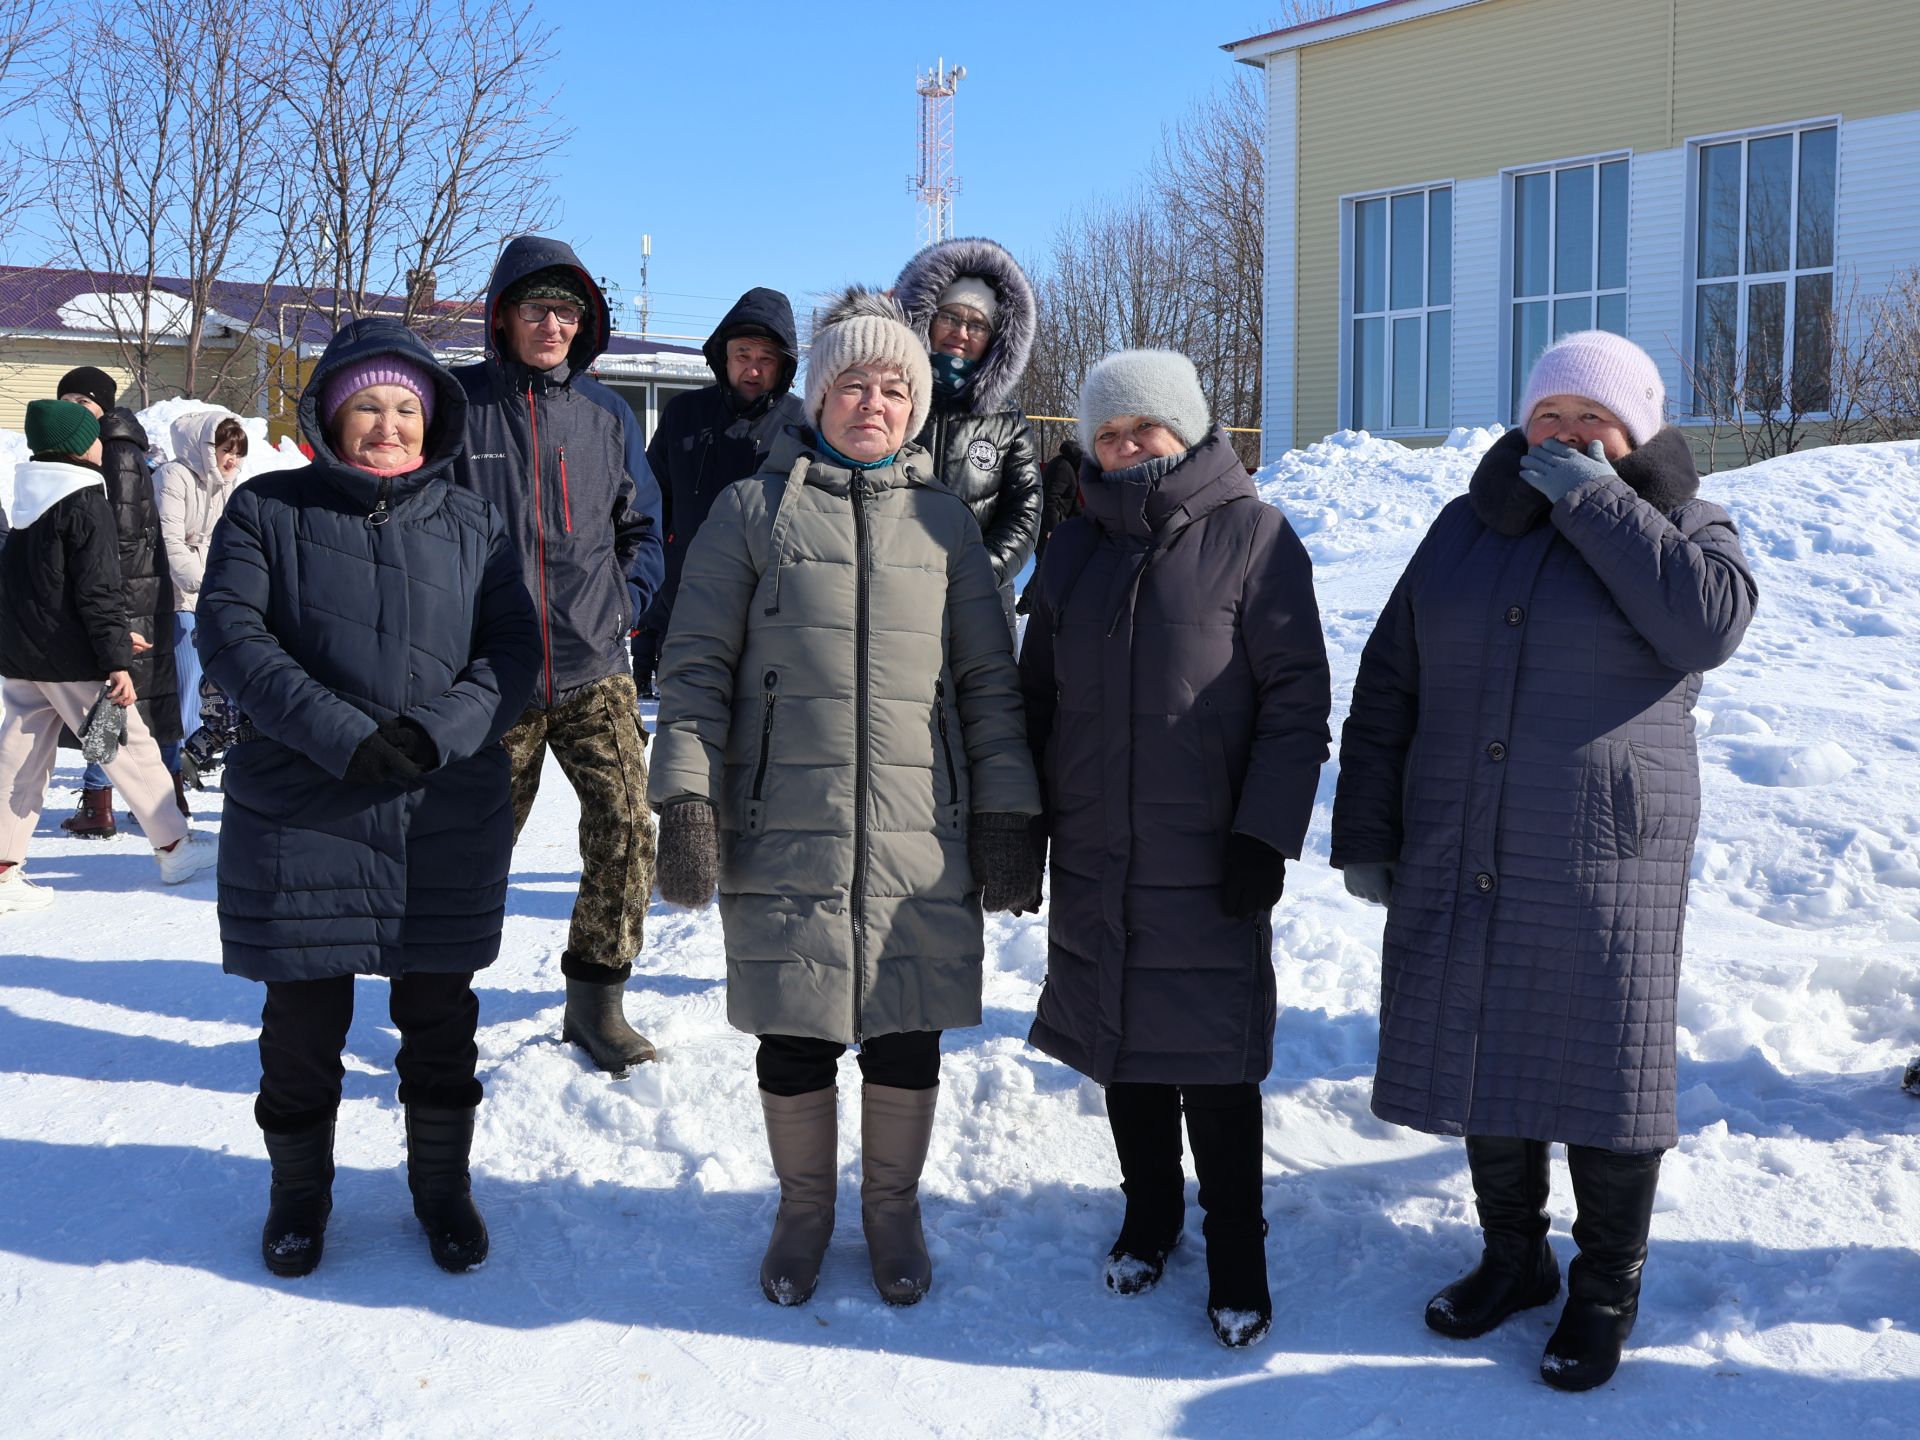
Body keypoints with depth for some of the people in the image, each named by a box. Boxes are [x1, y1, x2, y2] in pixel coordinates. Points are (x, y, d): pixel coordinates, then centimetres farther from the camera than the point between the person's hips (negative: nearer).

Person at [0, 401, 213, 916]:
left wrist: (114, 637, 27)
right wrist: (117, 659, -18)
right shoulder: (86, 501, -14)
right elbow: (99, 588, -20)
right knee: (131, 747, 4)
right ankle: (173, 849, 15)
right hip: (71, 658, -8)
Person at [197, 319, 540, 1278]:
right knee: (302, 1023, 9)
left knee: (440, 1021, 11)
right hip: (300, 816, -1)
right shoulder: (267, 510, 3)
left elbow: (512, 649, 2)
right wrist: (341, 736, -20)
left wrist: (435, 731, -16)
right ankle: (299, 1191, 30)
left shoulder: (470, 525, 8)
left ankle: (443, 1184, 30)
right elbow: (229, 631, -8)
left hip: (448, 824, 1)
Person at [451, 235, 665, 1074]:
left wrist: (624, 601, 5)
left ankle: (596, 1001, 8)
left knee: (625, 830, -9)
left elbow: (643, 526, 19)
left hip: (594, 670, 2)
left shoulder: (606, 415, 9)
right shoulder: (459, 405, -1)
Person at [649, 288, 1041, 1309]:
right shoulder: (754, 509, 5)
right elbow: (695, 663, 4)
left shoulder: (943, 521, 10)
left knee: (907, 1036, 7)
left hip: (921, 835, 2)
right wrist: (685, 797, -5)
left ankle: (892, 1207, 31)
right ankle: (803, 1208, 31)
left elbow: (987, 680, 11)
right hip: (783, 832, -1)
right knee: (795, 1036, 7)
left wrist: (1005, 816, 5)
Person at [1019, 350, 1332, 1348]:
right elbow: (1036, 693, 16)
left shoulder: (1252, 536, -5)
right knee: (1121, 1047, 14)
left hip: (1208, 865, -5)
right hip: (1094, 859, 5)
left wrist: (1267, 834, -14)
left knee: (1214, 1062, 1)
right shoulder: (1074, 551, 10)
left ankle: (1236, 1248, 19)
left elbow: (1298, 694, -8)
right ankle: (1149, 1211, 34)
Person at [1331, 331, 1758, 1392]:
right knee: (1484, 1060, 12)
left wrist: (1593, 500, -18)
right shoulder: (1468, 527, 9)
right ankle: (1513, 1256, 33)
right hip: (1456, 863, 4)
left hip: (1600, 865, -3)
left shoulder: (1677, 527, 1)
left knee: (1599, 1071, 4)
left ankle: (1606, 1292, 24)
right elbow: (1386, 687, 9)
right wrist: (1363, 830, 5)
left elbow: (1711, 620, -24)